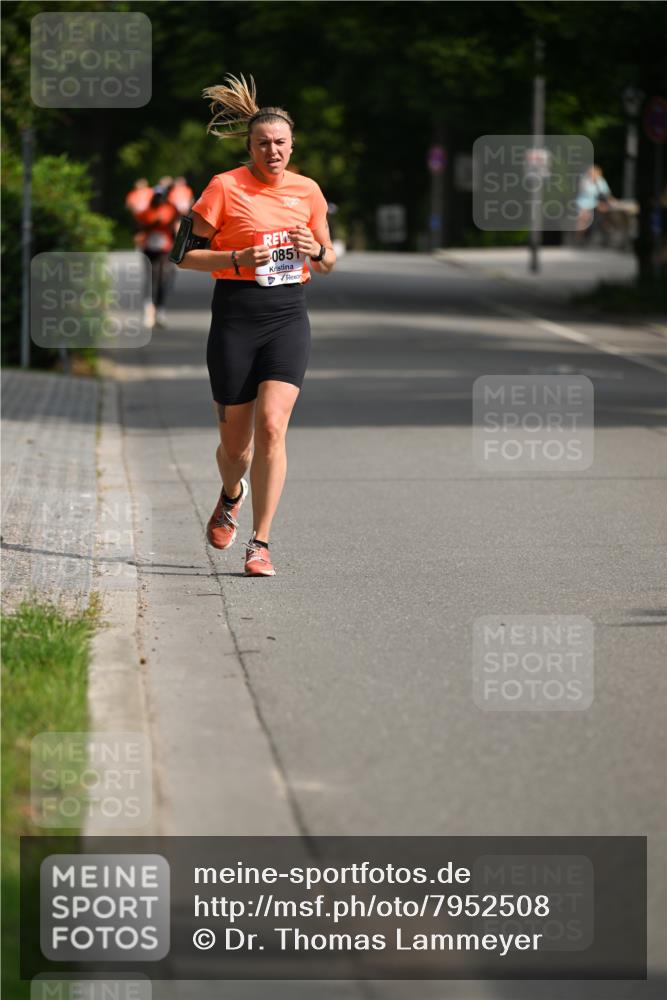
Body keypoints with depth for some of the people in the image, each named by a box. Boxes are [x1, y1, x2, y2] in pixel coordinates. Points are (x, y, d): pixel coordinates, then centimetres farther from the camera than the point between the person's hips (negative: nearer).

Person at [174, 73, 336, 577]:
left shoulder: (308, 191, 8)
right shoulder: (225, 187, -3)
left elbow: (328, 263, 18)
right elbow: (187, 254, -2)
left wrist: (316, 251, -5)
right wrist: (238, 259, -17)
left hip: (289, 318, 2)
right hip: (236, 320, -1)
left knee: (272, 426, -16)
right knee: (235, 439, 5)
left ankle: (260, 544, -11)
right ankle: (232, 495, 42)